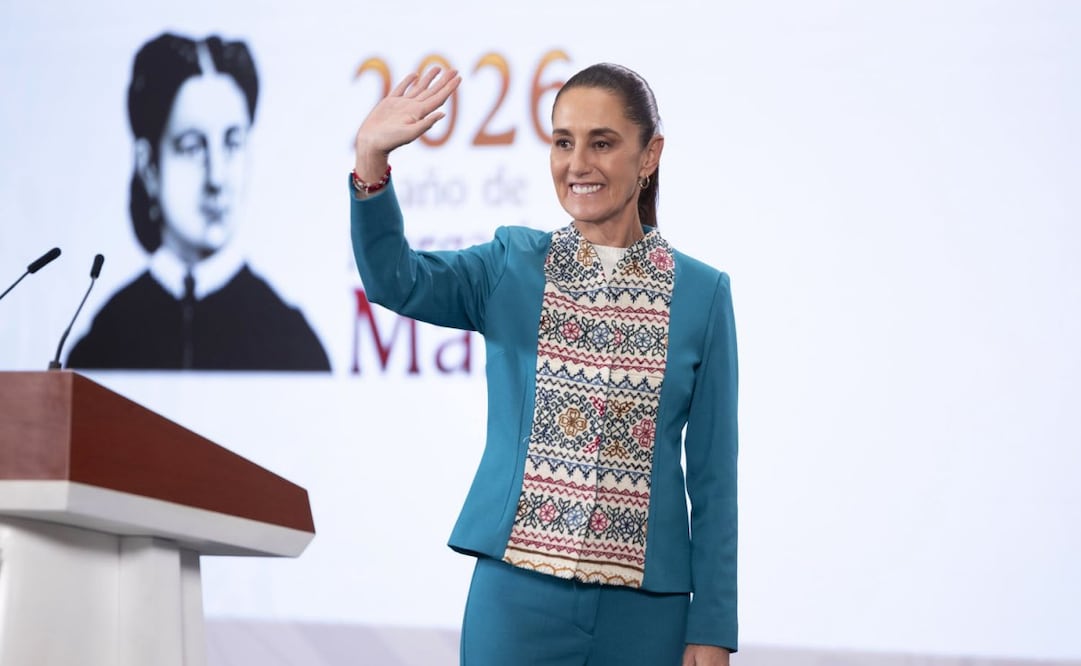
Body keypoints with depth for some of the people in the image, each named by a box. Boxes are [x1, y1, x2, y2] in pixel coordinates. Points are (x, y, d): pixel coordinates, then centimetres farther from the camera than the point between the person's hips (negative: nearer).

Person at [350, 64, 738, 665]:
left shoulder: (701, 292, 3)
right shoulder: (513, 265, 5)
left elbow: (713, 473, 2)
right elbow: (395, 283, -14)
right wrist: (371, 161, -31)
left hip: (644, 606, 0)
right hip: (519, 589, 0)